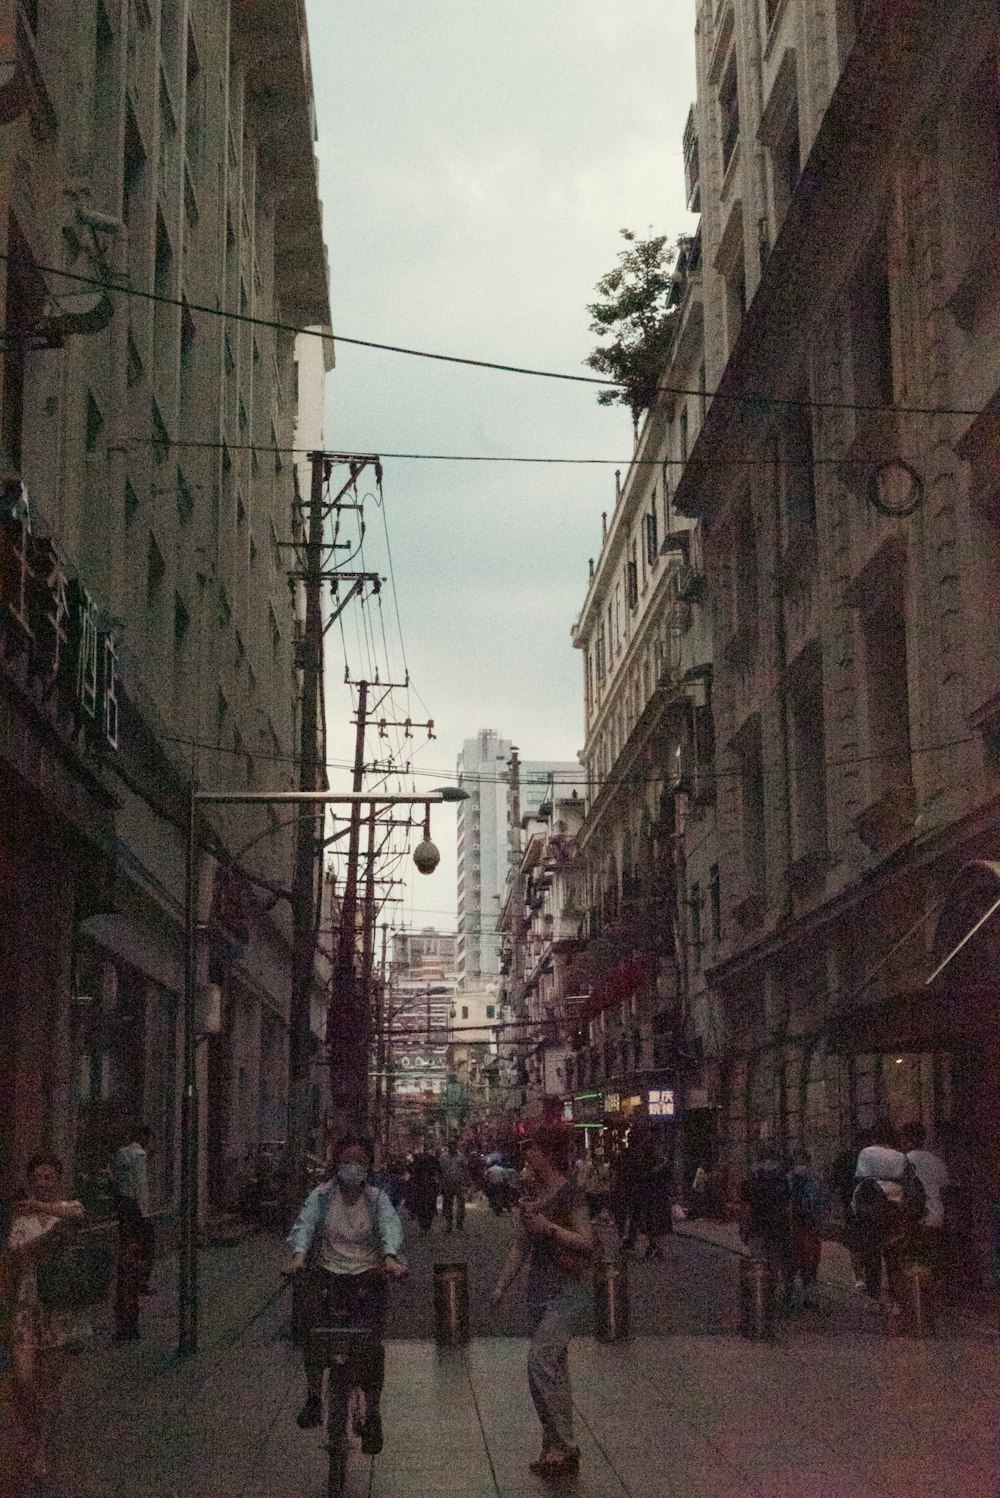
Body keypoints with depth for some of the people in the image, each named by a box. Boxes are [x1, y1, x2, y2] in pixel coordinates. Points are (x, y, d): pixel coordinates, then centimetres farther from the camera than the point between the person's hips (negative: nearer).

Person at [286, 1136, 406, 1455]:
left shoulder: (376, 1198, 1)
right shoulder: (322, 1196, 2)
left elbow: (391, 1225, -15)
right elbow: (305, 1223, -12)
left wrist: (390, 1256, -36)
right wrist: (299, 1253, -32)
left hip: (368, 1279, -1)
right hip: (329, 1276, 1)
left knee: (372, 1345, -11)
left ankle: (373, 1415, 2)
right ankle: (313, 1398, 8)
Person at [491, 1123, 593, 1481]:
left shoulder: (569, 1195, -12)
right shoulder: (530, 1194, 11)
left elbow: (587, 1243, -18)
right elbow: (521, 1247, 17)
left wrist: (548, 1227, -26)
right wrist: (501, 1286, 13)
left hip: (567, 1292, -8)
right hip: (538, 1289, 8)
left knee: (540, 1359, -20)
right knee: (553, 1370, 11)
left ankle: (562, 1445, -12)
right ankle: (559, 1451, 19)